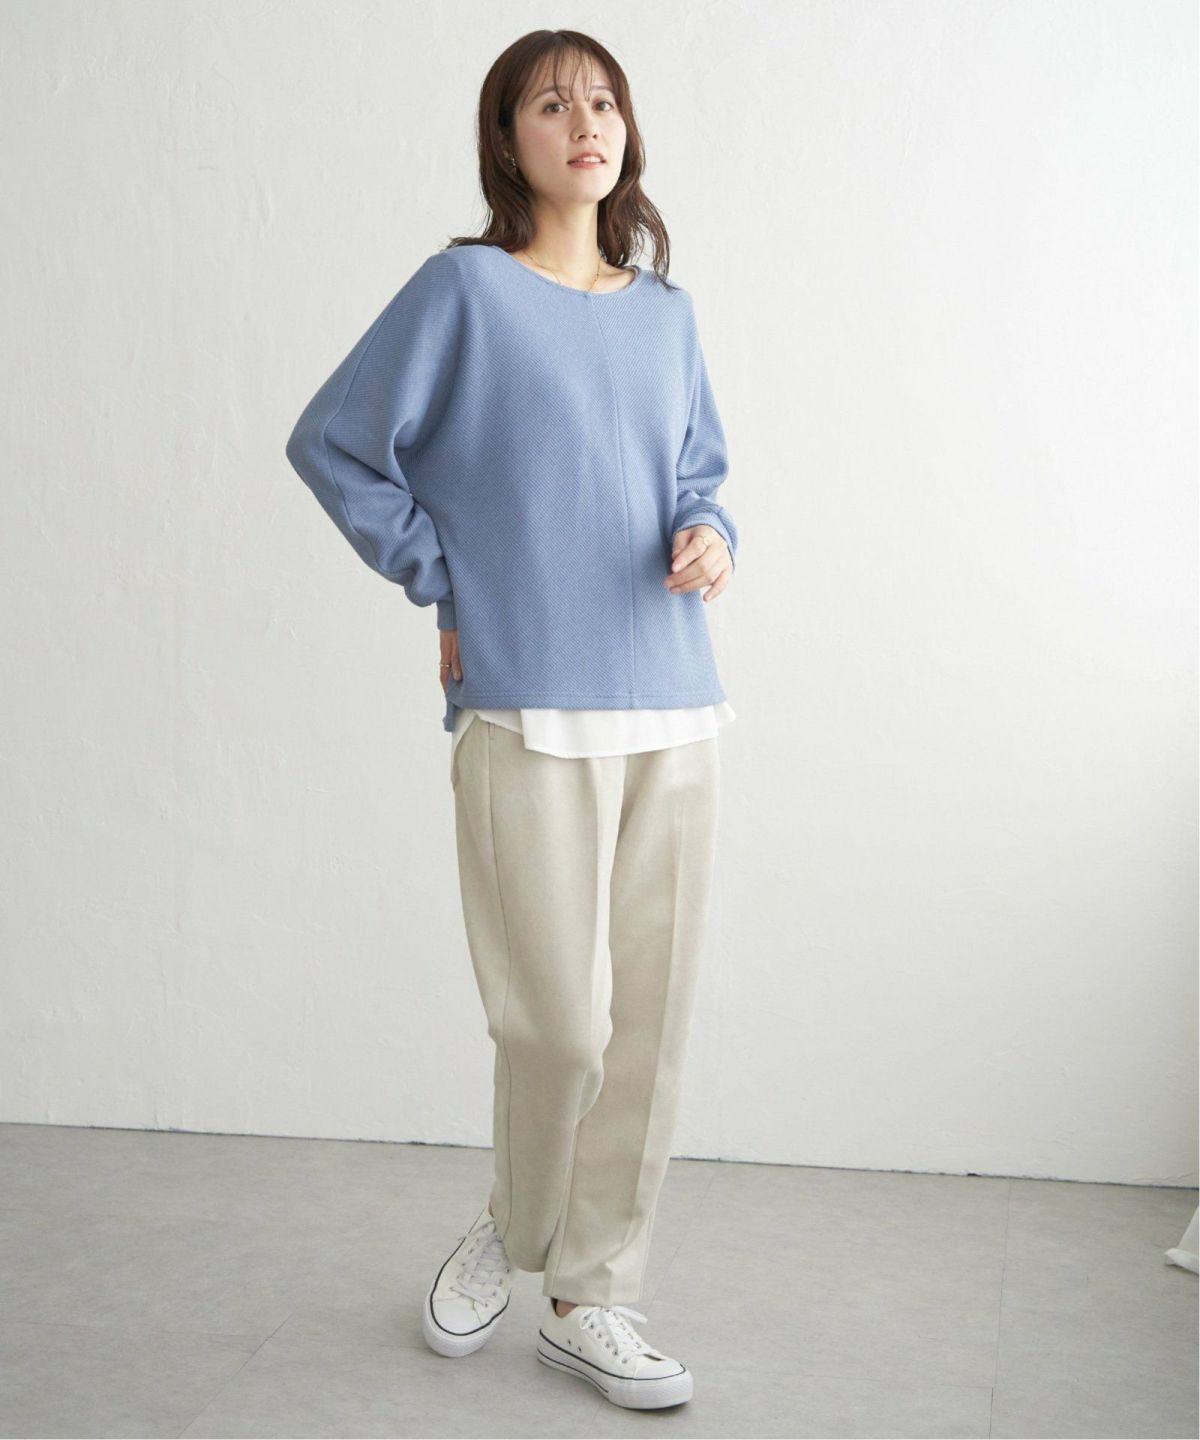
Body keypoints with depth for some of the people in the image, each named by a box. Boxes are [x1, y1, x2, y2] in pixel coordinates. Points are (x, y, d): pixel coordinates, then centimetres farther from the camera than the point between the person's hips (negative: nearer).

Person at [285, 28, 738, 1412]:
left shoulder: (665, 312, 15)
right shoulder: (465, 289, -1)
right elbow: (331, 444, 3)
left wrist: (711, 538, 2)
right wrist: (442, 582, 0)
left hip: (673, 710, 5)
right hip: (530, 712, -5)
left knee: (648, 1023, 6)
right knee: (561, 1022, -8)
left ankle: (593, 1302, 21)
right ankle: (509, 1234, 24)